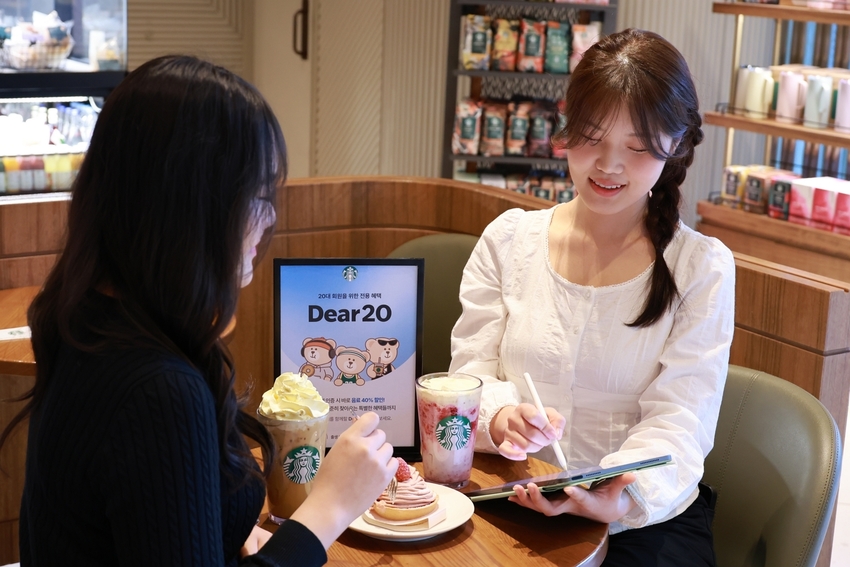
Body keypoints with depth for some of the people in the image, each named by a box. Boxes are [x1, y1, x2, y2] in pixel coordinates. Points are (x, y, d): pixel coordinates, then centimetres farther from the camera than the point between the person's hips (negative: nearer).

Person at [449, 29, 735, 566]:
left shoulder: (704, 267, -1)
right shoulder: (509, 239, 5)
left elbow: (678, 420, -8)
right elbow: (471, 371, 2)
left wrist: (625, 496, -29)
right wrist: (502, 417, -22)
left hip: (646, 517, -1)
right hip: (511, 501, 1)